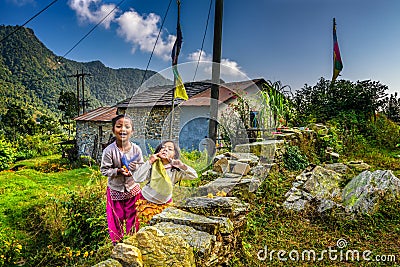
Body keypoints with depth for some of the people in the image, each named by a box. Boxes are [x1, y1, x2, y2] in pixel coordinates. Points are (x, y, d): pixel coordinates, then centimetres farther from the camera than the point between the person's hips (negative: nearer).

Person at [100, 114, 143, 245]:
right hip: (115, 189, -1)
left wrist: (134, 169, -24)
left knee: (132, 215, 18)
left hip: (133, 188, 2)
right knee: (116, 216, 14)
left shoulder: (136, 149, -12)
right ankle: (116, 240, 39)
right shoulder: (109, 150, -18)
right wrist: (118, 171, -27)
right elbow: (104, 169, -12)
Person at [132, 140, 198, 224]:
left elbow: (194, 176, -21)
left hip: (165, 203, 2)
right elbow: (137, 179, -32)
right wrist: (149, 162, -33)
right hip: (147, 201, -2)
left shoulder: (175, 170, -18)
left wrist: (182, 166, -36)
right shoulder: (152, 166, -22)